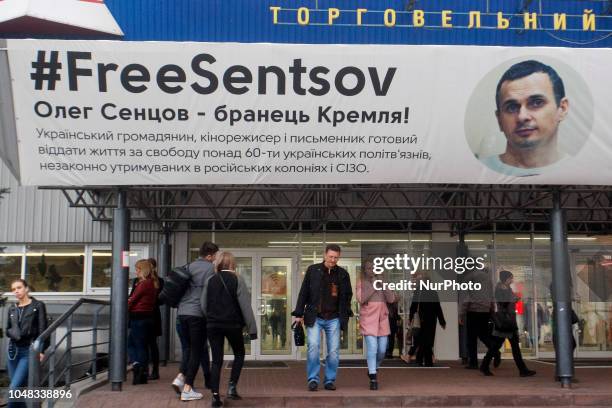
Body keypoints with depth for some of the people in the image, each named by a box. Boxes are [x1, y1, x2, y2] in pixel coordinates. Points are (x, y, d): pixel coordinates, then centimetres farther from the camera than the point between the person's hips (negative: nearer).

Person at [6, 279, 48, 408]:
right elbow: (7, 330, 17)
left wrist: (41, 350, -17)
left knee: (14, 388, -13)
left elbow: (42, 329, -8)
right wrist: (14, 333, -7)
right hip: (13, 350, 5)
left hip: (29, 351, -5)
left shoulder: (38, 306, -3)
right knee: (20, 388, 9)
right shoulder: (12, 308, 11)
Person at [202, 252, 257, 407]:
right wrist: (252, 328, -6)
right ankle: (232, 387, 6)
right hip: (232, 324, -3)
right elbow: (245, 306, -9)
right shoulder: (237, 279, -7)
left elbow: (204, 306, 6)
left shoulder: (210, 281, 4)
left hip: (213, 325, 3)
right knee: (239, 354, 18)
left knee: (217, 360, 7)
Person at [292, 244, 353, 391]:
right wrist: (299, 314, 1)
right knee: (313, 346, -15)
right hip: (314, 317, -2)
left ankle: (330, 380, 16)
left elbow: (347, 295, 14)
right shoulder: (313, 270, 2)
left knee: (334, 350, 0)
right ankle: (313, 379, -3)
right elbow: (303, 293, 4)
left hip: (333, 319, 2)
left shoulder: (342, 274, 6)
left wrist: (346, 315, 4)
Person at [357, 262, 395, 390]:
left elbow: (391, 299, -1)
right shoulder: (361, 283, 0)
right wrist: (373, 286, -15)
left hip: (382, 320, 4)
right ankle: (373, 379, -10)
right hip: (368, 320, -4)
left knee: (382, 350, 6)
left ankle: (373, 369, 33)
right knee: (372, 348, -14)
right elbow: (361, 299, -15)